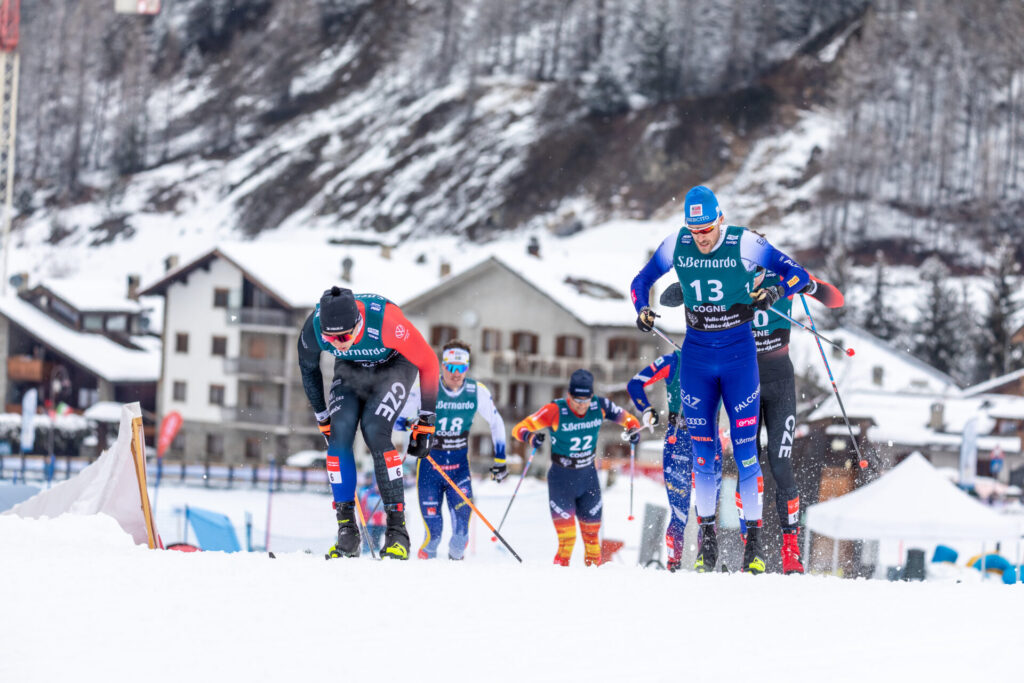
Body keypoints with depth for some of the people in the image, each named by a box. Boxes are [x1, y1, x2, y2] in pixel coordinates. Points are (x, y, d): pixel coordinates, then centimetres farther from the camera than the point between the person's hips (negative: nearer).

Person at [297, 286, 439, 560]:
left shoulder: (385, 320, -40)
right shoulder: (313, 327, -29)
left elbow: (428, 362, -24)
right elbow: (308, 369, -4)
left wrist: (426, 422, -19)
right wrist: (322, 417, 3)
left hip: (395, 365, -3)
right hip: (350, 370, 3)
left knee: (374, 431, -24)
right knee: (339, 433, -18)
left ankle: (397, 530, -19)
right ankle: (346, 530, -10)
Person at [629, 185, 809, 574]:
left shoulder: (744, 244, -12)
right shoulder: (676, 246, -3)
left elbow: (798, 273, -6)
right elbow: (641, 282, 11)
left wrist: (776, 292, -26)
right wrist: (642, 311, -9)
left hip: (739, 354, -3)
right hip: (696, 356, 3)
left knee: (745, 450, -6)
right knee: (702, 452, 3)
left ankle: (754, 543, -2)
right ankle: (707, 540, 13)